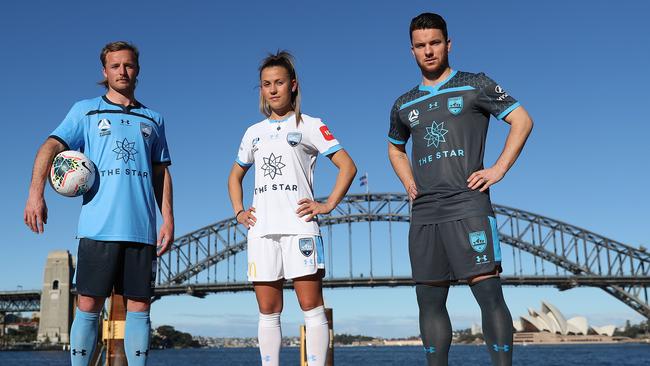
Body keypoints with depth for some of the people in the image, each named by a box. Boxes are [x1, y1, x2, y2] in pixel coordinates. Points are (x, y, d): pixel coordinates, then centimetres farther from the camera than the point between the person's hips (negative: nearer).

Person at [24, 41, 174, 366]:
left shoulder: (153, 120, 19)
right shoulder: (85, 111, 11)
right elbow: (52, 146, -1)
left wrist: (168, 218, 8)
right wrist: (36, 192, -16)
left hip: (142, 230, 2)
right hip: (97, 227, -2)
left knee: (139, 308, 2)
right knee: (88, 306, -2)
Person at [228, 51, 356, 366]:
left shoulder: (309, 126, 6)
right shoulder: (254, 133, 19)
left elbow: (347, 166, 1)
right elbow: (235, 177, 30)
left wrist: (328, 205, -8)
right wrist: (238, 211, 14)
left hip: (299, 227, -4)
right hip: (261, 230, 5)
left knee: (312, 308, -7)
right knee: (268, 312, 4)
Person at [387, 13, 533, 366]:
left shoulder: (475, 85, 5)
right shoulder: (404, 105, 17)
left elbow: (522, 120, 4)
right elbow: (395, 149, 33)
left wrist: (498, 169, -5)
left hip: (467, 207, -5)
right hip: (423, 214, 5)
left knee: (489, 293, -11)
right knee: (430, 300, 4)